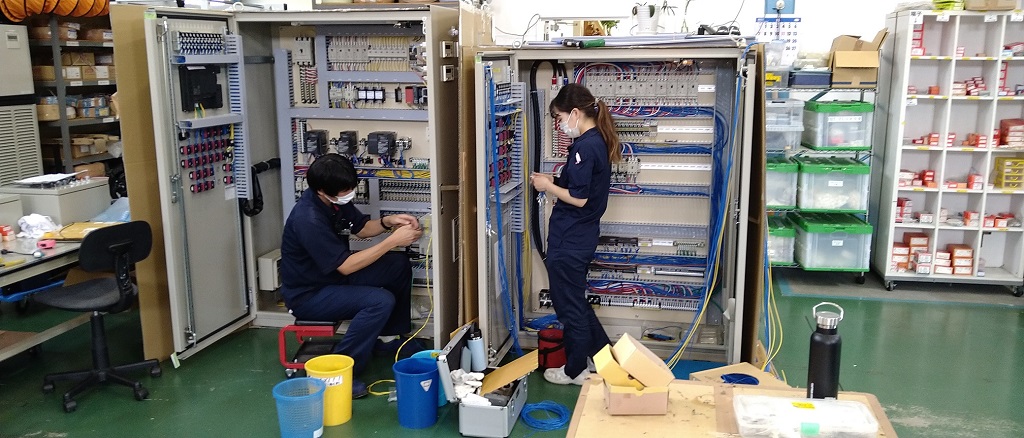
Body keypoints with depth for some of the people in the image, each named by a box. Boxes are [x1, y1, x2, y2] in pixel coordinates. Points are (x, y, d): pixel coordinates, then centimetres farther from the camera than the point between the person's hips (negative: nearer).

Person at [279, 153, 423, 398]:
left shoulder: (335, 200, -6)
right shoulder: (308, 219, -31)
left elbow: (361, 228, 10)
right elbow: (346, 266, -28)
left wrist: (388, 222, -11)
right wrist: (393, 240, -27)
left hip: (335, 273, 9)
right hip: (308, 295, -9)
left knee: (399, 265, 2)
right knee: (381, 301, -28)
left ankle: (392, 336, 17)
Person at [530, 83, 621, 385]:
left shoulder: (584, 147, -21)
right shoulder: (598, 142, 9)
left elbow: (579, 198, -23)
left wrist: (548, 187, -10)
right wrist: (553, 182, 8)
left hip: (569, 241, -10)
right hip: (580, 237, 10)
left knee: (569, 306, 7)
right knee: (576, 301, 22)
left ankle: (575, 371, 23)